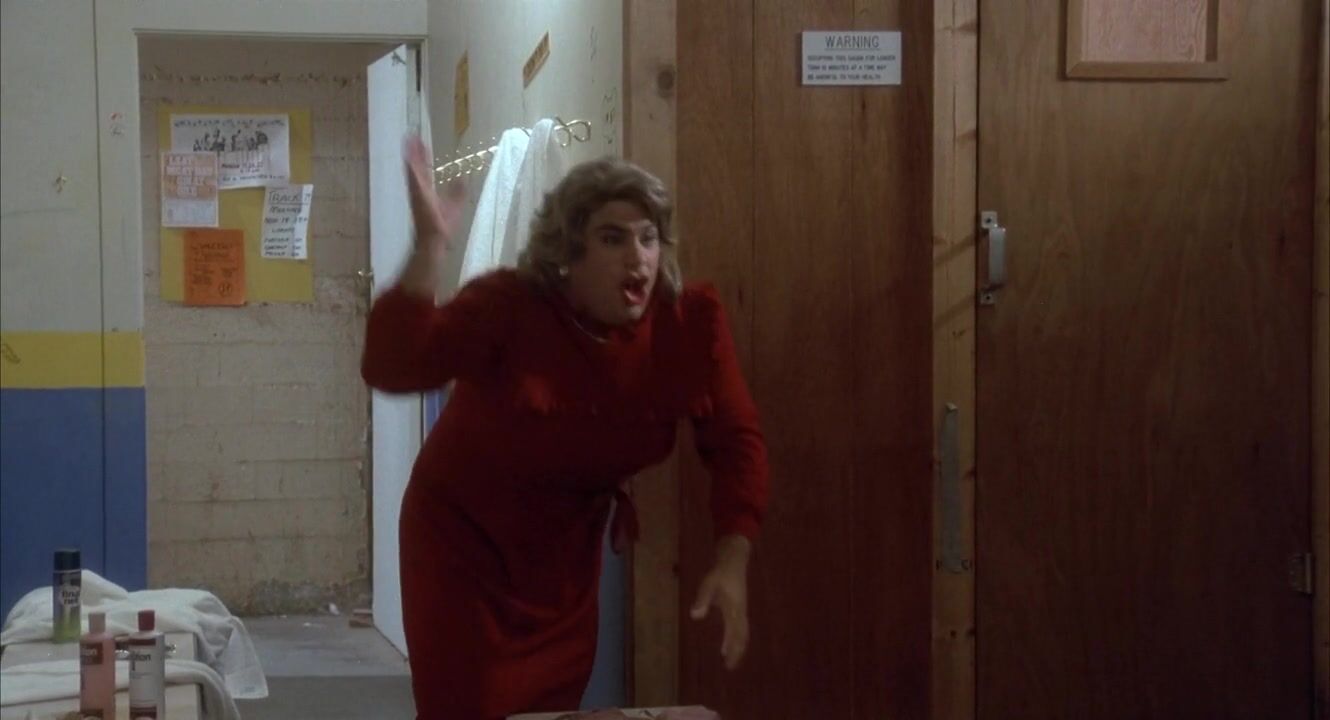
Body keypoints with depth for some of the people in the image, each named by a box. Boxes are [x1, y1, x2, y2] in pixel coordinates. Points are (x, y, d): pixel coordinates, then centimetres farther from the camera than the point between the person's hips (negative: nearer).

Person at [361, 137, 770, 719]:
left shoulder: (691, 321, -15)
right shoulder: (509, 307, -25)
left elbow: (736, 442, -11)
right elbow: (390, 370, -36)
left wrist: (732, 563, -22)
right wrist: (430, 247, -46)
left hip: (567, 549, 4)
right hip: (466, 540, -4)